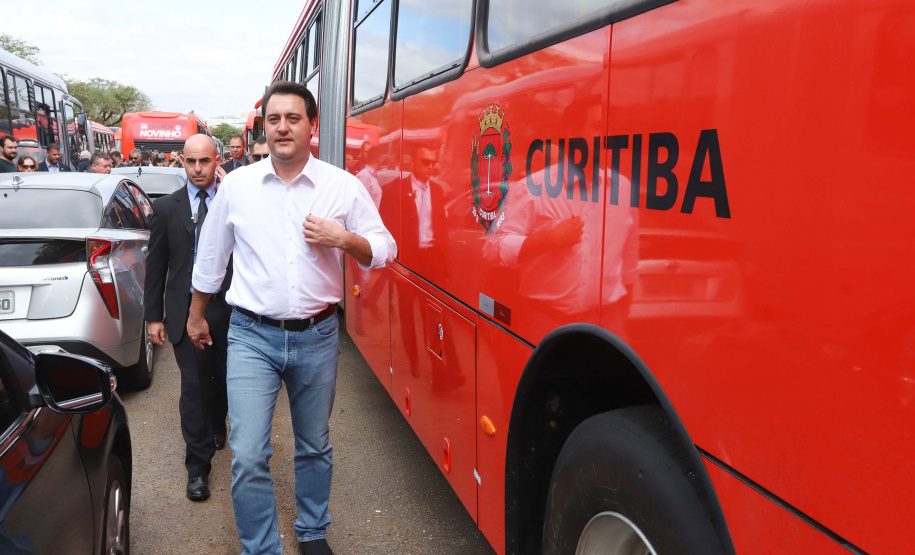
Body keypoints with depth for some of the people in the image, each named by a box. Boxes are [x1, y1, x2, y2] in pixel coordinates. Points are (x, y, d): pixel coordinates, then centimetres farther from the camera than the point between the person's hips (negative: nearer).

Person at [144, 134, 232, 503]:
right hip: (186, 309, -1)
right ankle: (198, 466, 10)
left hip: (228, 306, 1)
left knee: (222, 379, 17)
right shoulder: (166, 208, 2)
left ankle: (217, 430, 46)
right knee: (194, 386, -1)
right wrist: (154, 315, 2)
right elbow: (155, 265, 4)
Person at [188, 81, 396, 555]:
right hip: (253, 337, 0)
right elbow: (210, 257, 13)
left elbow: (383, 250, 2)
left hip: (317, 337, 1)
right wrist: (196, 315, 20)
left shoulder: (344, 186, -2)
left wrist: (343, 239, -17)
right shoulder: (236, 185, 1)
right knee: (247, 457, -6)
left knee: (315, 447, 16)